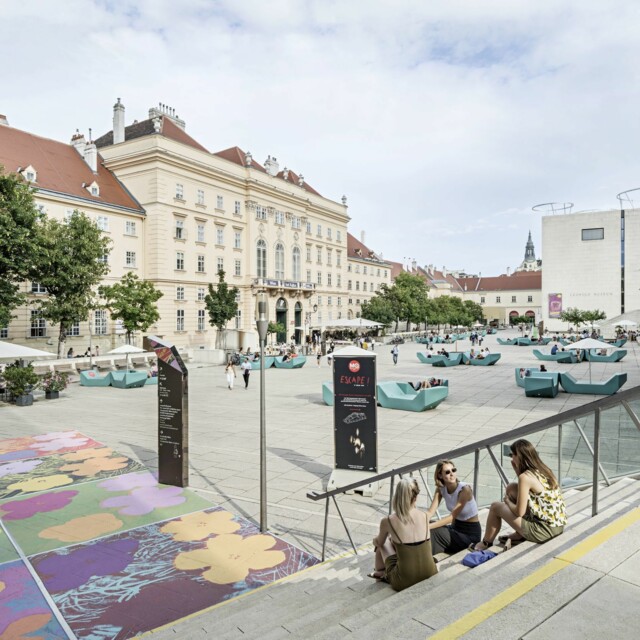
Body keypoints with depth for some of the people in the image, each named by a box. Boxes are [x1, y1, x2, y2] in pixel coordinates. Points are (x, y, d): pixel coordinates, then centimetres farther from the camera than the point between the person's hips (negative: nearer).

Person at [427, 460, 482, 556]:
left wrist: (428, 527, -36)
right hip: (456, 528, 6)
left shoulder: (465, 489, -25)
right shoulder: (441, 489, -6)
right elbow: (430, 512, -14)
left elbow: (452, 517, -27)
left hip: (471, 533, -6)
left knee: (431, 532, -25)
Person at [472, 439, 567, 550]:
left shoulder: (525, 477, -19)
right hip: (558, 525, 8)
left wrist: (507, 501, 6)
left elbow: (519, 512, -15)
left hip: (545, 531, -8)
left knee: (496, 507, 5)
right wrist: (517, 469, 9)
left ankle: (486, 543, 26)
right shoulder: (543, 470, 5)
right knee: (512, 488, 15)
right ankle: (519, 535, 22)